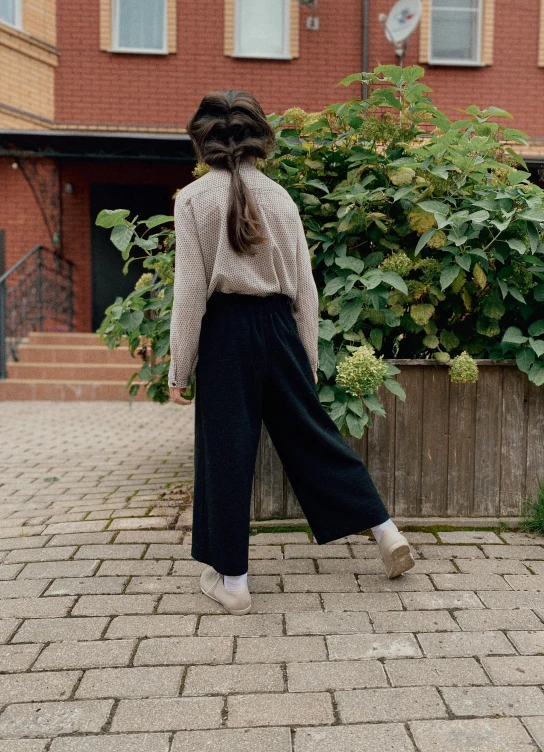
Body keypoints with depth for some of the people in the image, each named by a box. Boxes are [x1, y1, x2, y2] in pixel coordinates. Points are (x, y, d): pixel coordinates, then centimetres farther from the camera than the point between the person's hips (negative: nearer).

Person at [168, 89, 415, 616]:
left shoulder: (193, 199, -5)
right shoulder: (279, 197, 5)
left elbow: (190, 291, -9)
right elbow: (304, 288, 6)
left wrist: (179, 369, -2)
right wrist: (307, 357, 15)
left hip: (225, 330, -3)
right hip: (278, 327, 4)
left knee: (225, 449, 6)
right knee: (310, 433, 15)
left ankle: (231, 579, 16)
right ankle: (386, 532, 20)